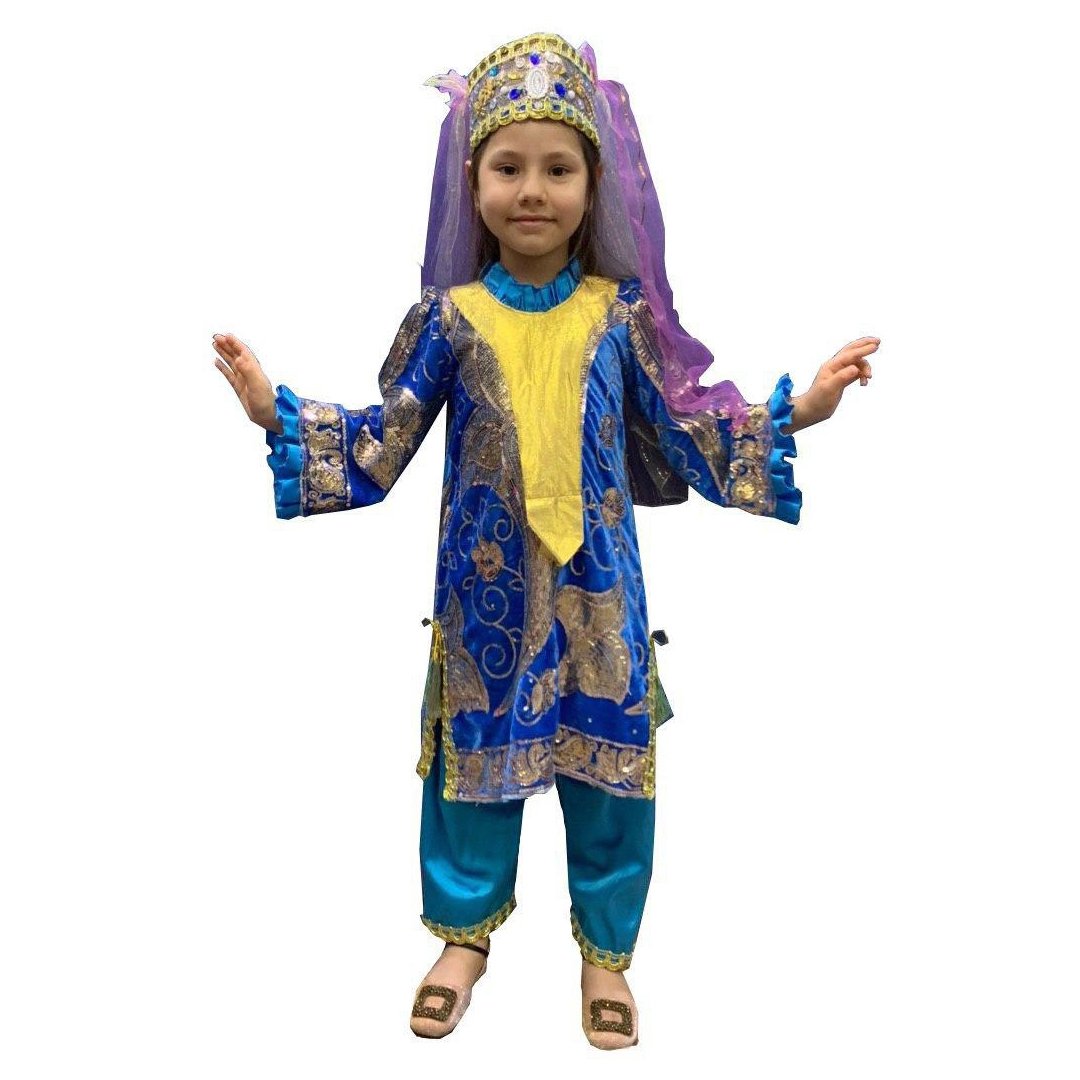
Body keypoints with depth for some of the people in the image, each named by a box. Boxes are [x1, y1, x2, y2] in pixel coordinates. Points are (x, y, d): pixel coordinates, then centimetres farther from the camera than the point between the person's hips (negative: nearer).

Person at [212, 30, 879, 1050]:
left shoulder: (620, 313, -2)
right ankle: (466, 930, 36)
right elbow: (380, 445, -1)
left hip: (597, 585, 1)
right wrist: (276, 411, -8)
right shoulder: (448, 317, -3)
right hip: (486, 585, 0)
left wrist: (793, 410, -1)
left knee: (610, 756, 9)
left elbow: (681, 431, 4)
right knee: (475, 748, 12)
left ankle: (606, 951, 32)